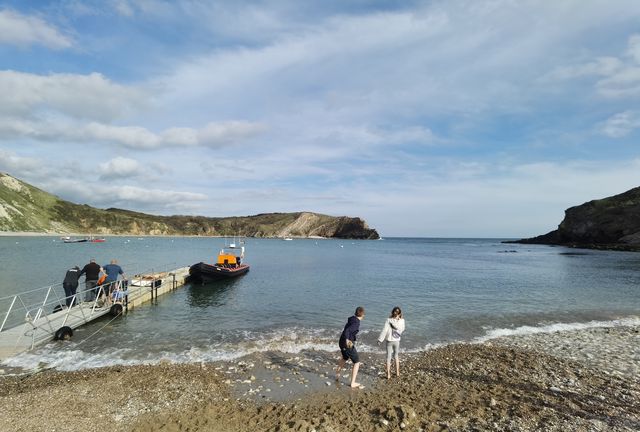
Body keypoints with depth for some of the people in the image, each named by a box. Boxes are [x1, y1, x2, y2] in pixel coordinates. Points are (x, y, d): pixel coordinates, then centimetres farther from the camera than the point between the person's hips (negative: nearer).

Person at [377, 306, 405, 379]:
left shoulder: (388, 320, -17)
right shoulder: (402, 321, -12)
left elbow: (384, 330, -16)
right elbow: (402, 329, 2)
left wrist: (380, 339, -9)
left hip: (389, 341, -2)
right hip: (397, 341, 2)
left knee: (388, 357, 8)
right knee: (396, 355, 22)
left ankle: (388, 374, 10)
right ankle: (397, 372, 28)